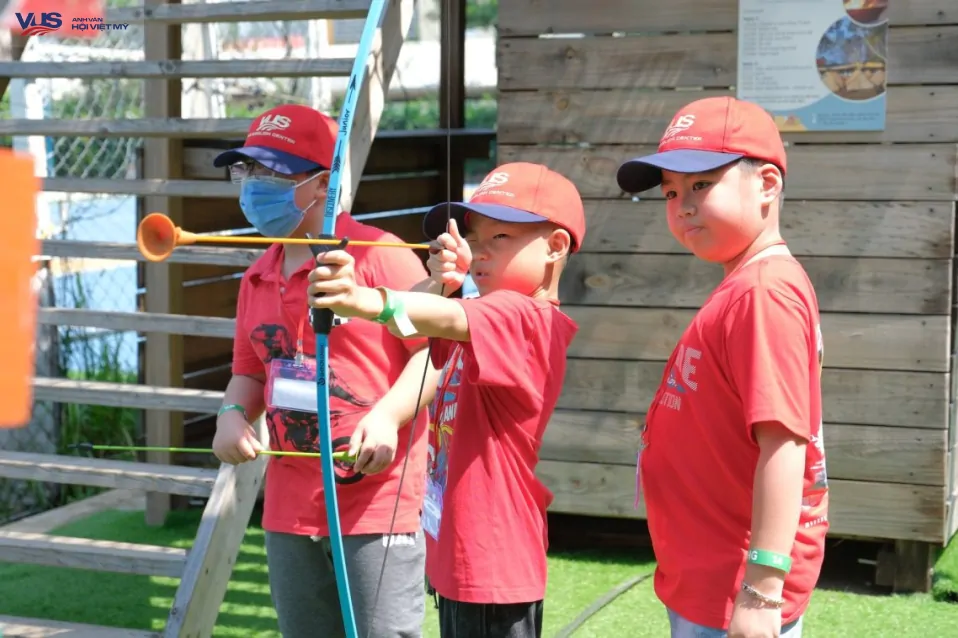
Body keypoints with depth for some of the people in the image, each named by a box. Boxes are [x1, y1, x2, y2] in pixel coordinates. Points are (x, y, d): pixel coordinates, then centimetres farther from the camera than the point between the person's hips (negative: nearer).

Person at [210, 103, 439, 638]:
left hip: (378, 505, -7)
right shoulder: (258, 279, 12)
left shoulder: (379, 256, -10)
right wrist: (234, 413, 0)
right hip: (289, 510, 7)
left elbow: (438, 346, -12)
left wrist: (388, 415, -24)